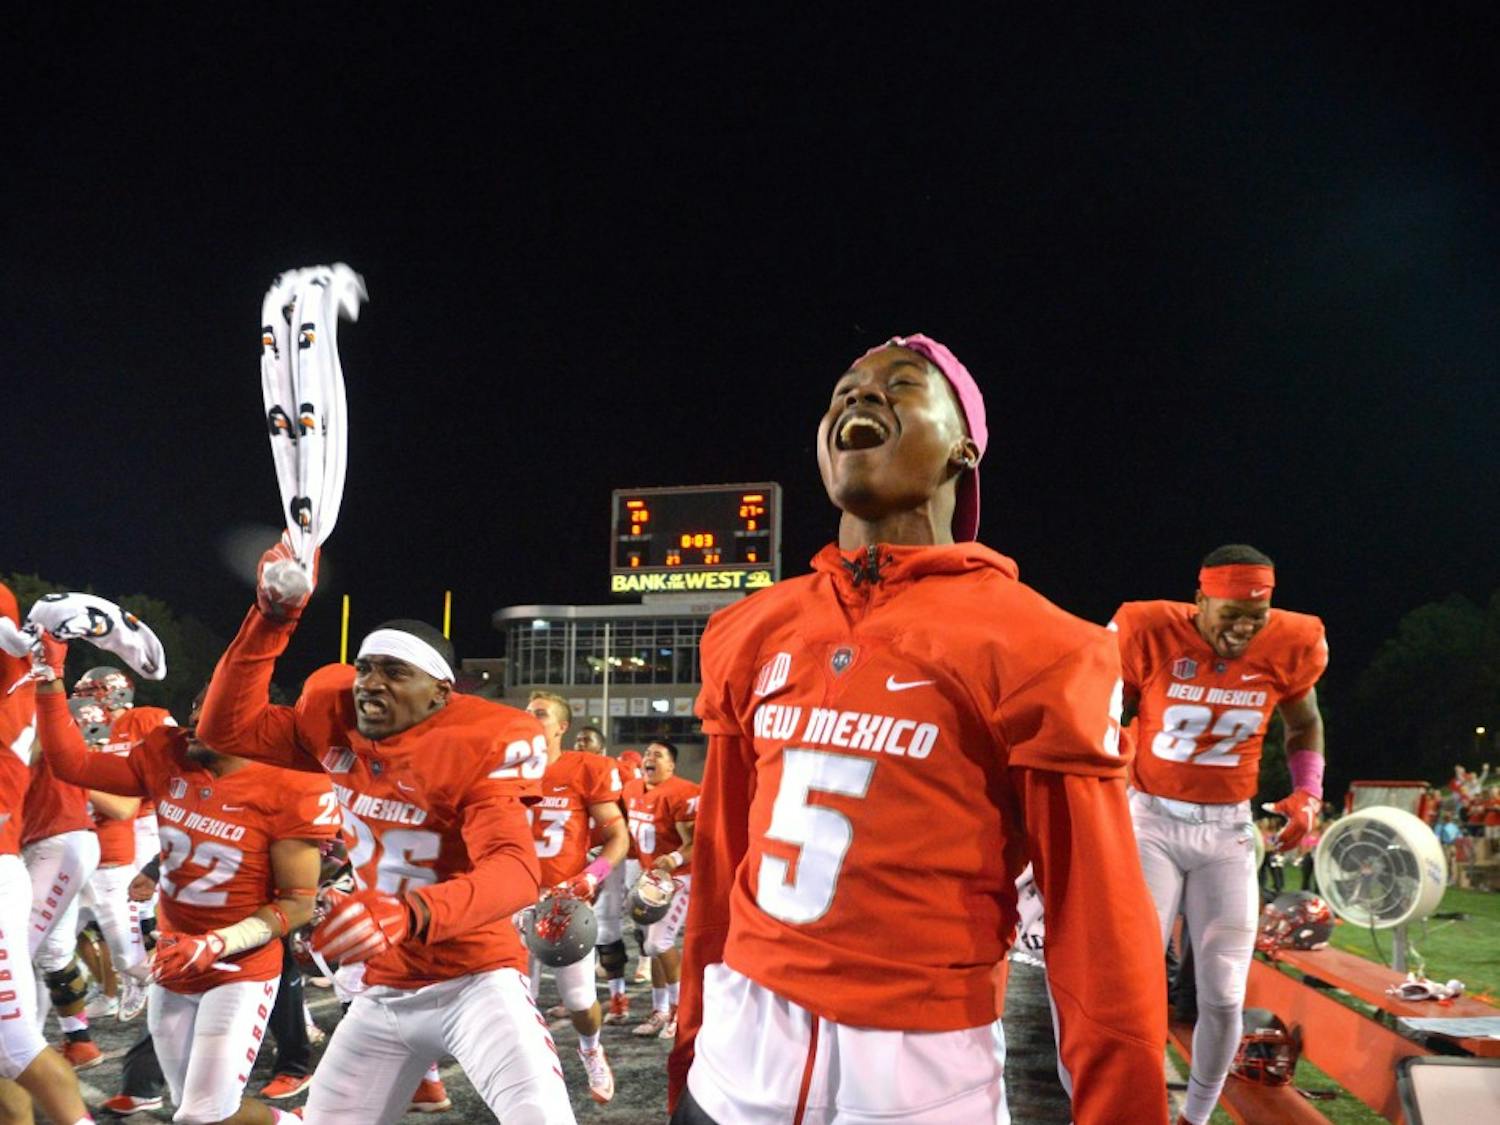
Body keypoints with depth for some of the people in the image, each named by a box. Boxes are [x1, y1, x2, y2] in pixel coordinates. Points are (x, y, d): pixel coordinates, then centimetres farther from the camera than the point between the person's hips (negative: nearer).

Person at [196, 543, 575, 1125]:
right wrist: (272, 620, -9)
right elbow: (228, 726, 1)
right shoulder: (341, 724, 0)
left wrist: (410, 913, -50)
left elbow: (516, 872, -32)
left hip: (474, 979, -6)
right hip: (384, 992, 6)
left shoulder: (478, 746, -20)